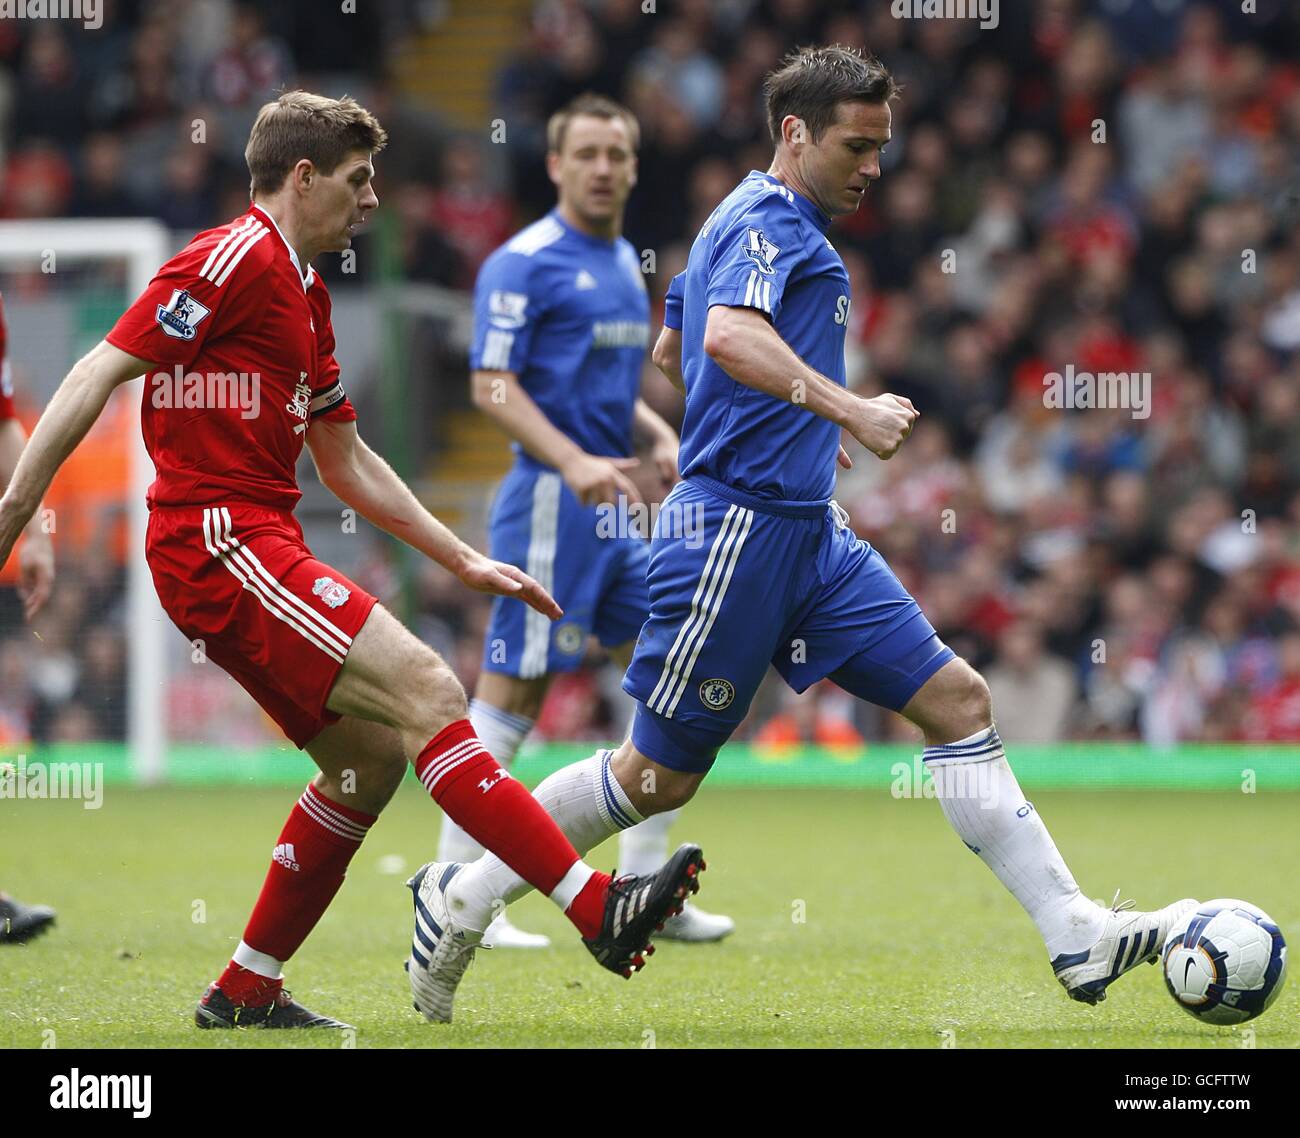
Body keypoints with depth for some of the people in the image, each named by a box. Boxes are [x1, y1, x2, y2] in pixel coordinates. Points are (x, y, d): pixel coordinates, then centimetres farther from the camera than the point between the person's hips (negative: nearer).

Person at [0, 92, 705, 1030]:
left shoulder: (305, 295, 21)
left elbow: (347, 462, 28)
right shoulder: (235, 259, -9)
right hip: (220, 540, -11)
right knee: (425, 691, -16)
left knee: (371, 756, 10)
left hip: (253, 548, 11)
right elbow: (102, 372, -14)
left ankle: (246, 991, 15)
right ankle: (598, 908, -21)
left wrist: (465, 560, 25)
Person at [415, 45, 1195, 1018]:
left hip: (807, 533, 10)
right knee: (660, 776, -1)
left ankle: (1078, 937, -5)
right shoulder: (771, 223, -12)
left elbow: (673, 350, 33)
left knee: (956, 699, -1)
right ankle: (462, 902, 14)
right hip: (742, 527, -10)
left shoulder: (755, 222, 19)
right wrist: (848, 409, -35)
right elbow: (729, 336, -32)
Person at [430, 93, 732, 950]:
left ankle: (641, 890, 11)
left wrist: (660, 434, 10)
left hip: (616, 506, 9)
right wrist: (574, 462, -26)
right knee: (514, 695, -6)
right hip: (551, 503, -9)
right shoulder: (524, 262, -10)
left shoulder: (625, 263, 17)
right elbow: (492, 385, -16)